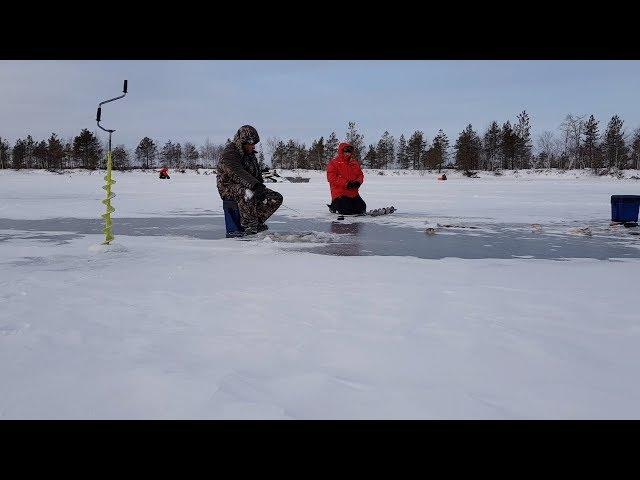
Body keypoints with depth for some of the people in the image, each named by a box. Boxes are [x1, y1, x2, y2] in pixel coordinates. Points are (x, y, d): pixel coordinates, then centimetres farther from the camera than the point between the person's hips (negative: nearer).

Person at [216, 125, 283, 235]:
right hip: (229, 188, -8)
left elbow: (257, 173, 20)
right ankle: (248, 224, -29)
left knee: (277, 198, -7)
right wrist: (255, 185, -42)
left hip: (250, 187, 8)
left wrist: (261, 187, -1)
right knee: (248, 193, -42)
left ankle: (258, 221, -3)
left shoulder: (250, 154, 14)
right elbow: (238, 173, -30)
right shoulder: (229, 153, -15)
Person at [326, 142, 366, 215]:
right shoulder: (334, 163, -4)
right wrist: (346, 183, -20)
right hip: (340, 193, -6)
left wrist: (358, 182, -9)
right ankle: (334, 205, 12)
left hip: (353, 193, 6)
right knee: (347, 211, -19)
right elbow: (331, 178, -14)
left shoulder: (354, 163, 14)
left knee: (362, 209, 2)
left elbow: (360, 174, 15)